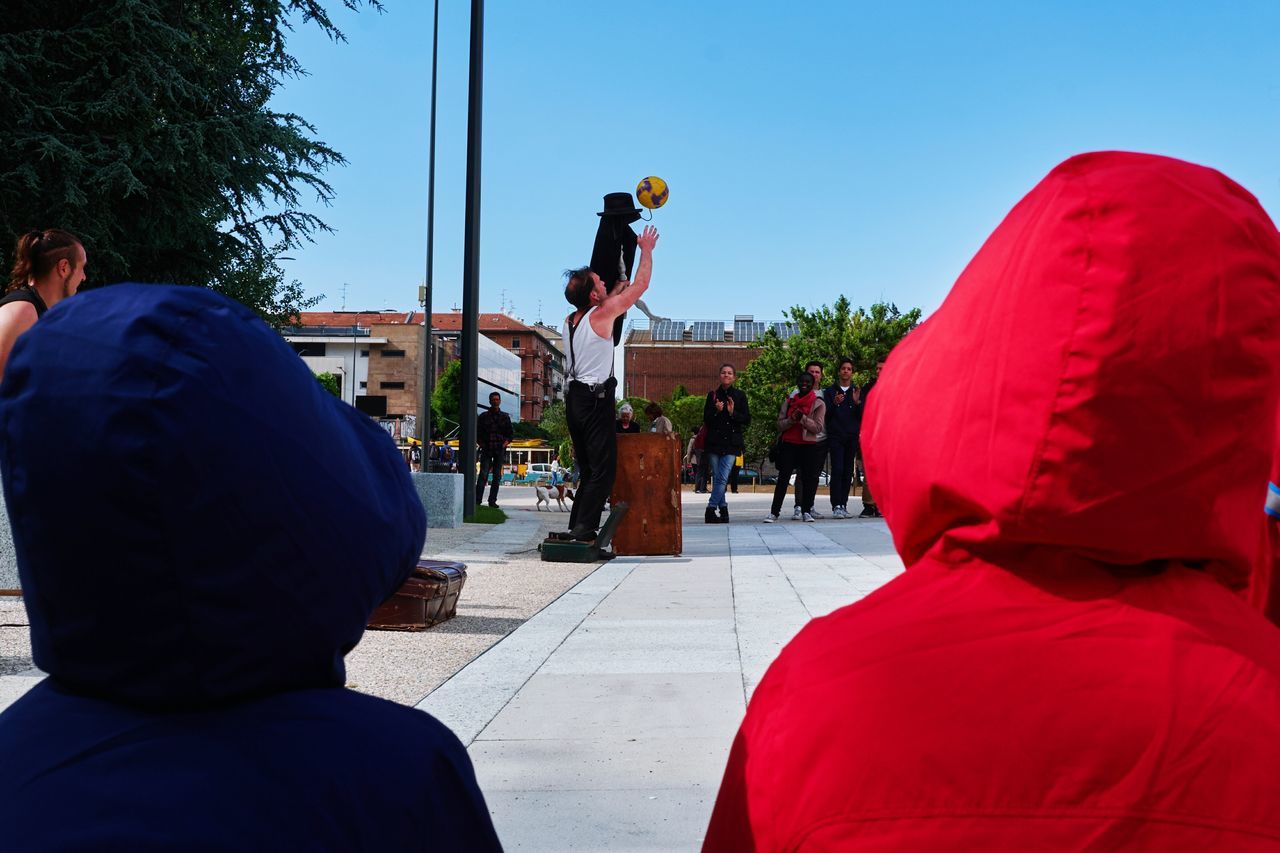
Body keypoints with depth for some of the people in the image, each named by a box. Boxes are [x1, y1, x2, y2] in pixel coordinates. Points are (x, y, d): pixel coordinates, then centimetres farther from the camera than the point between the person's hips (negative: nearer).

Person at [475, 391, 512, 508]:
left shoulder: (505, 417, 10)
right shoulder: (483, 416, 7)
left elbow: (511, 433, 15)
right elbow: (477, 431, 11)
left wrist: (507, 441, -2)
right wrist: (480, 442, -2)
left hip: (500, 450, 2)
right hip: (486, 449, -2)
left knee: (497, 476, 3)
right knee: (483, 474, -10)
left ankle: (492, 500, 8)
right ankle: (477, 500, -12)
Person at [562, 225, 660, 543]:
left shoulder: (570, 321, 11)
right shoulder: (601, 315, -10)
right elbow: (640, 286, -3)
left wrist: (617, 290, 43)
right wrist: (646, 250, 9)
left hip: (574, 398, 8)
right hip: (596, 399, -8)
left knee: (588, 469, 15)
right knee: (603, 469, -8)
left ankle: (576, 527, 12)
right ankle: (584, 528, -15)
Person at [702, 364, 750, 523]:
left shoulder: (740, 395, 6)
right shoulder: (712, 394, 7)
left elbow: (747, 420, 3)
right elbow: (706, 419, 6)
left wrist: (733, 413, -12)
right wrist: (716, 411, -12)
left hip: (731, 443, -1)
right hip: (714, 442, 1)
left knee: (723, 478, -12)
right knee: (717, 478, 4)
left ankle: (711, 509, -11)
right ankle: (723, 509, 14)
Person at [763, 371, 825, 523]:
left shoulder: (818, 403, 1)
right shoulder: (789, 400, 10)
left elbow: (818, 427, -7)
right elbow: (780, 423, 5)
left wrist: (803, 418, -19)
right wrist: (792, 420, -15)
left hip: (808, 445, -1)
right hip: (789, 443, 2)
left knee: (806, 478, 3)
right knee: (783, 478, -2)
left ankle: (806, 511, 10)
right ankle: (774, 512, -2)